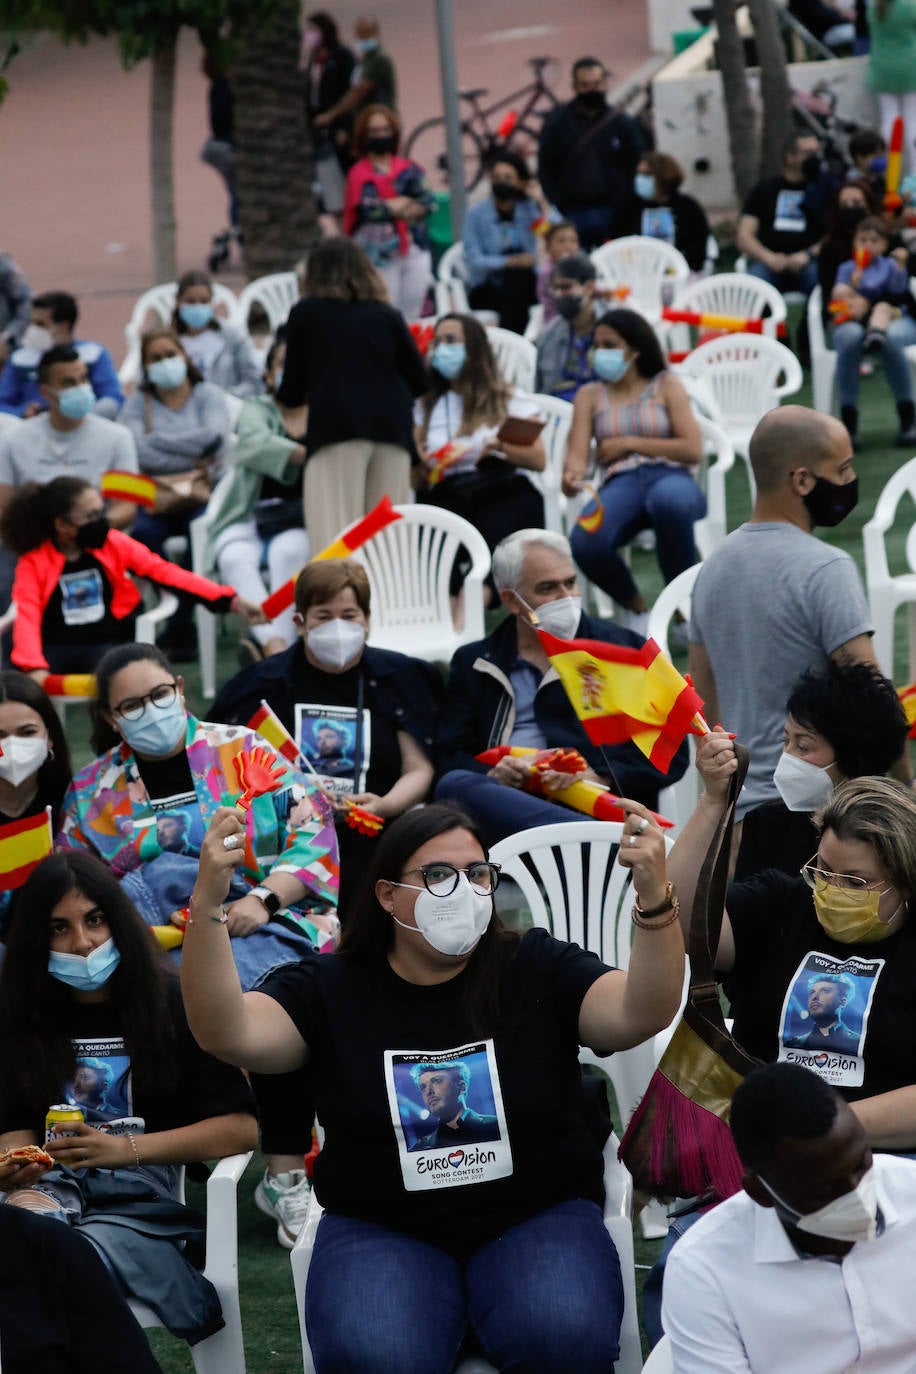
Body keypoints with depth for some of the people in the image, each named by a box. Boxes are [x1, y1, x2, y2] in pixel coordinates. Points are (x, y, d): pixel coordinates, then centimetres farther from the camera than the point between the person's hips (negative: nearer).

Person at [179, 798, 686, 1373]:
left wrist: (655, 900, -32)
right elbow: (228, 1032, -13)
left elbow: (642, 1013, -13)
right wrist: (207, 907, -29)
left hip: (538, 1218, 1)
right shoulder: (330, 989, 3)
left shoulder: (537, 968, 3)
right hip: (381, 1231, 0)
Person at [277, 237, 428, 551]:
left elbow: (292, 390, 13)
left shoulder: (305, 313, 11)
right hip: (392, 425, 3)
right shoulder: (387, 315, 16)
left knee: (335, 528, -8)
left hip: (336, 422, -3)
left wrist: (285, 396, 36)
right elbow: (418, 380, 14)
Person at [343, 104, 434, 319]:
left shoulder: (408, 169, 12)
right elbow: (367, 208, -16)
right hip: (380, 254, -4)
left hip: (415, 248, 4)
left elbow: (427, 202, 0)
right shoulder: (360, 174, -1)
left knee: (412, 316, 6)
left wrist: (389, 207, -13)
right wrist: (405, 203, -5)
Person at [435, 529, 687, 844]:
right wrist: (492, 776, -8)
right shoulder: (473, 663, 24)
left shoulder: (624, 649, 18)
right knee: (454, 785, -37)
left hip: (598, 803, -4)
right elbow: (450, 759, 16)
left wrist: (597, 777, -9)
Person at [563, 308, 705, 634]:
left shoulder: (666, 386, 13)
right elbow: (578, 452, 4)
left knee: (669, 501, -43)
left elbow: (693, 449, 2)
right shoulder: (590, 395, 19)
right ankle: (637, 607, -1)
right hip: (619, 483, 2)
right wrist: (572, 473, -22)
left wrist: (630, 443, 0)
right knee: (585, 544, -34)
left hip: (670, 476, -2)